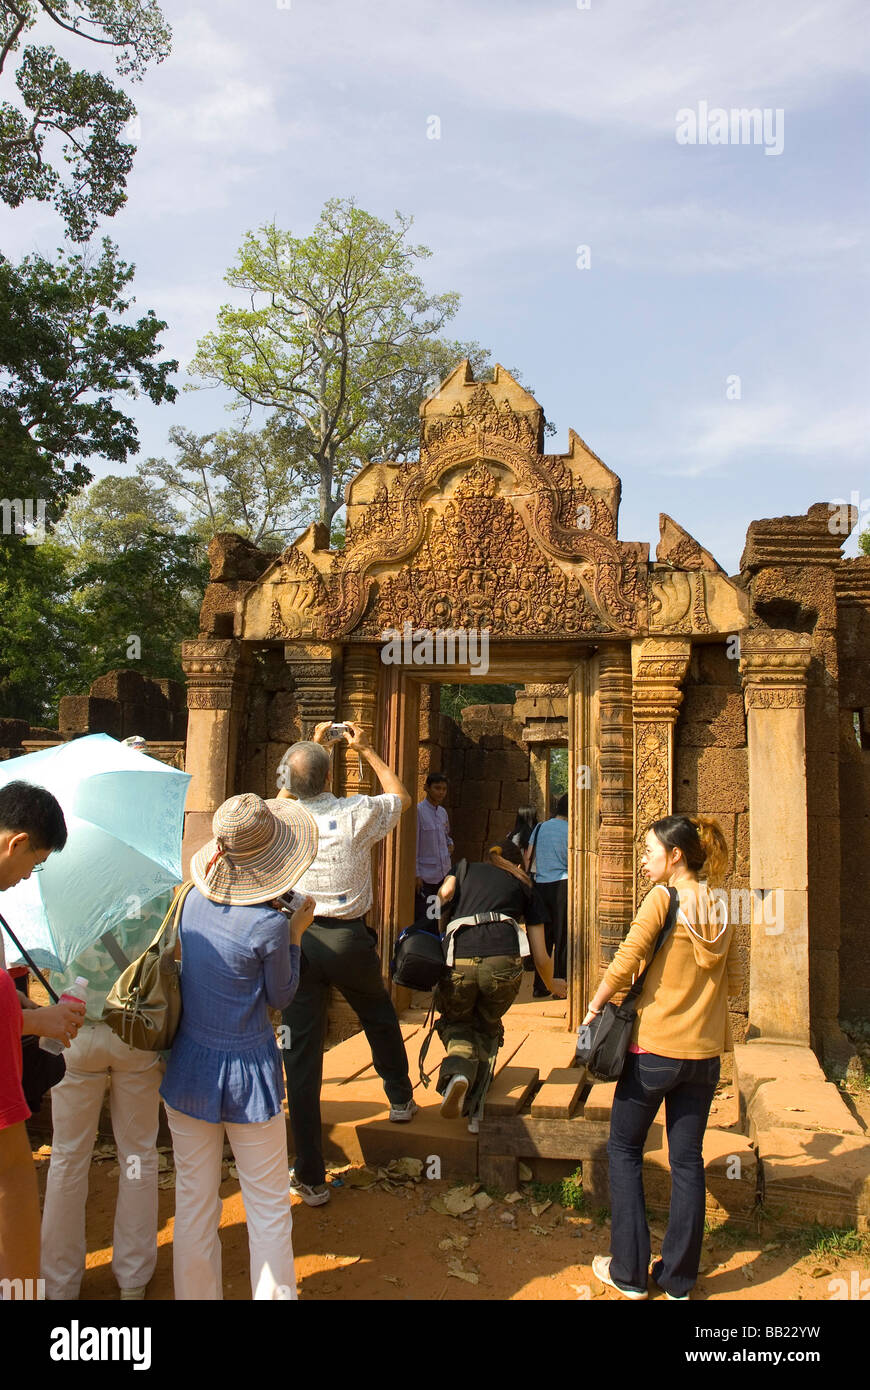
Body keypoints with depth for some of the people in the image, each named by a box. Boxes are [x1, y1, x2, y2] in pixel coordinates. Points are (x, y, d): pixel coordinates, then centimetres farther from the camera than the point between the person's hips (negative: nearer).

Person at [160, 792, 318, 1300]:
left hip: (189, 1068, 5)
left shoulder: (194, 900, -5)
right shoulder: (269, 924, -21)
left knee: (194, 1201, 18)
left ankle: (196, 1294, 31)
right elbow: (280, 997, -6)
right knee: (268, 1209, 12)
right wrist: (297, 933, 1)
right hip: (248, 1074, -5)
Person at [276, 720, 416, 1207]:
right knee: (380, 1018, 28)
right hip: (349, 939, 0)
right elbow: (401, 796, 11)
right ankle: (401, 1098, 51)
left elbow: (287, 791, 21)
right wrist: (366, 750, 17)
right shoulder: (357, 815, -11)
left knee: (302, 1053, 5)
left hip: (297, 940, 0)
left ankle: (311, 1176, 11)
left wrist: (312, 746, 26)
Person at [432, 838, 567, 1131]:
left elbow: (444, 892, 5)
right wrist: (553, 985, 46)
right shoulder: (525, 887, 28)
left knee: (456, 1023, 27)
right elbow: (541, 957, 26)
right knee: (487, 1028, 28)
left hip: (458, 963, 0)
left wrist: (436, 935, 24)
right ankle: (474, 1108, 13)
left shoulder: (465, 869, 29)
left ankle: (459, 1071, -5)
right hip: (504, 964, 0)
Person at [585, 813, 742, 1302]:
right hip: (704, 1051, 5)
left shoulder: (663, 898, -14)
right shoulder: (720, 910, 3)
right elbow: (734, 983, 9)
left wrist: (594, 1008, -5)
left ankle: (630, 1271, 16)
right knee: (688, 1159, 13)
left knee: (625, 1150, 11)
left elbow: (623, 964, -17)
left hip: (655, 1047, -5)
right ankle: (679, 1277, 21)